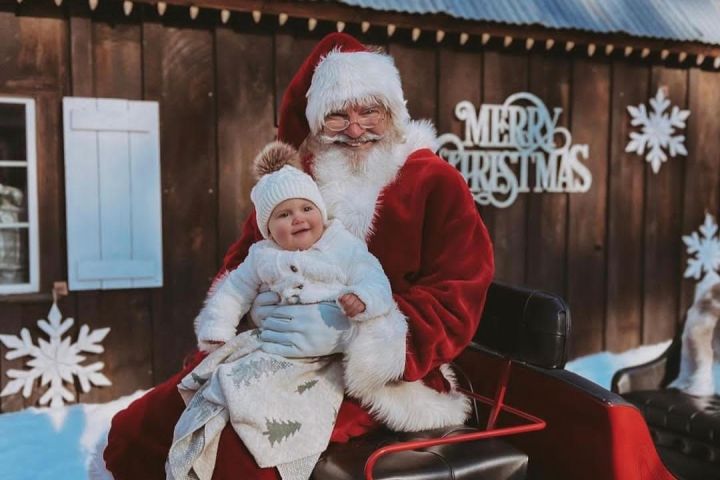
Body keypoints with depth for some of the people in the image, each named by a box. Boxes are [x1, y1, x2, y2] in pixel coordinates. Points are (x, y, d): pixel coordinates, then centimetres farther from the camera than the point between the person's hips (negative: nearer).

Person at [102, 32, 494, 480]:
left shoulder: (436, 184, -4)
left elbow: (456, 306, -13)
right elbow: (242, 262, 14)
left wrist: (347, 331, -28)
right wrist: (254, 302, -12)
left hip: (380, 377, -5)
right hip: (274, 355, 5)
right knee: (135, 431, -9)